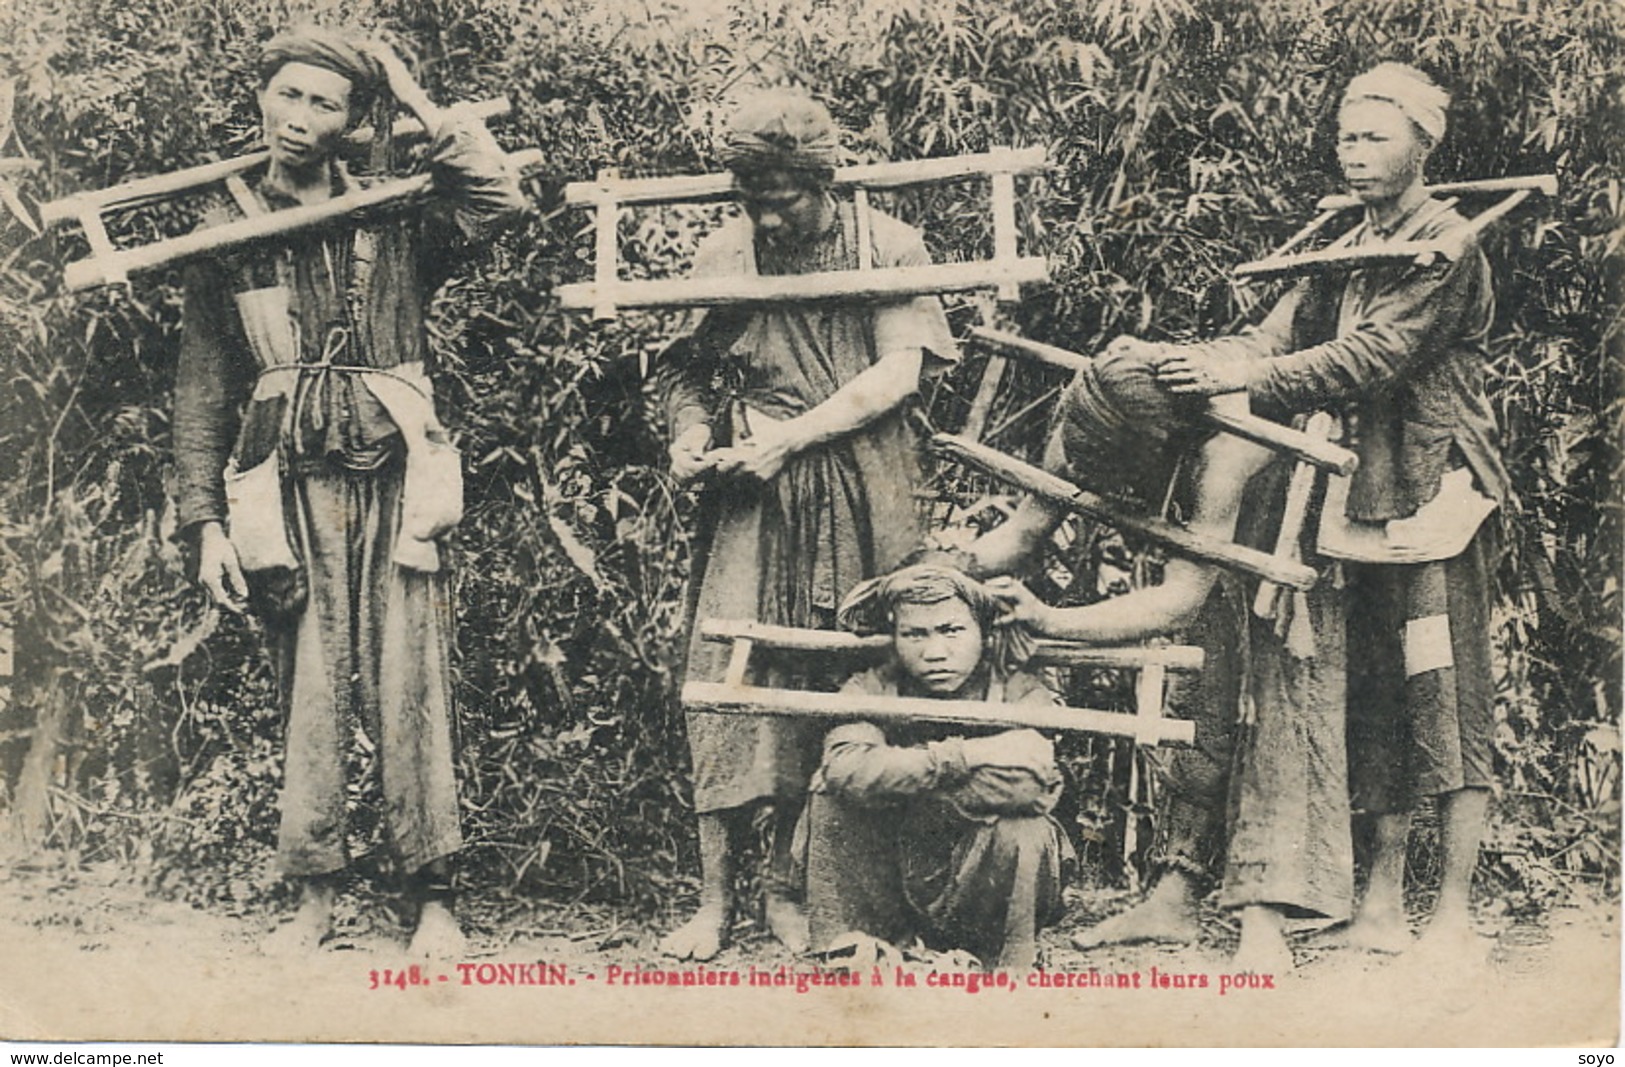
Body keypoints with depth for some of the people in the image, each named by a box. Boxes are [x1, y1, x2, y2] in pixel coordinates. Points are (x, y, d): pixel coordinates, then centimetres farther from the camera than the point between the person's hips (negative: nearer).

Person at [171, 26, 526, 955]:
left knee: (411, 694, -3)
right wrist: (205, 521, 3)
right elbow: (203, 392, 10)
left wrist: (422, 107, -1)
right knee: (310, 698, 2)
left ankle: (434, 898, 4)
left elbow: (501, 200, -10)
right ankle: (316, 896, 11)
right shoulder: (229, 241, 10)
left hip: (393, 484, -1)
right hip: (291, 490, 1)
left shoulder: (395, 223, 8)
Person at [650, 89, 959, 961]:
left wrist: (784, 439, -15)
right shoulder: (722, 253, 7)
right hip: (752, 496, 1)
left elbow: (898, 373, -7)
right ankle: (713, 897, -1)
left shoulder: (889, 247, 1)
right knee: (729, 682, -7)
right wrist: (690, 432, -10)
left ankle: (786, 885, 15)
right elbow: (684, 366, 12)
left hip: (861, 500, -1)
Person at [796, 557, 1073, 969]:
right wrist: (963, 759, -35)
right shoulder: (872, 690, -8)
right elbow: (845, 768, -30)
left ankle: (1004, 971, -6)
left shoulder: (1022, 695, -12)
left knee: (1021, 833, -31)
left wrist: (899, 781, -27)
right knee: (830, 793, -20)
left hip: (980, 887, -1)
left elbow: (1032, 786, -33)